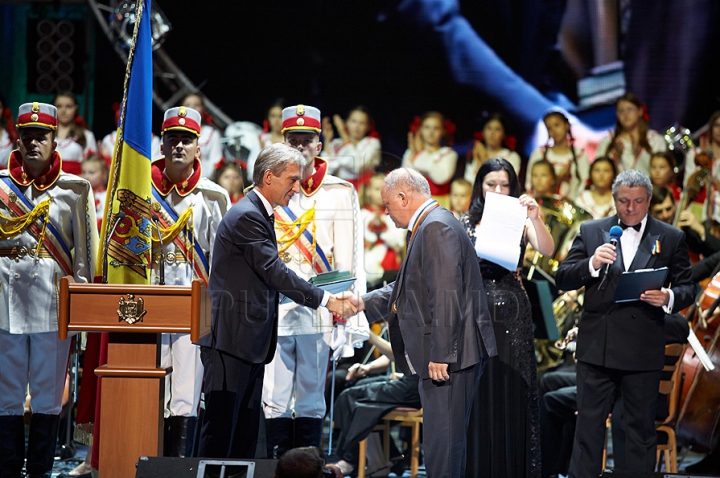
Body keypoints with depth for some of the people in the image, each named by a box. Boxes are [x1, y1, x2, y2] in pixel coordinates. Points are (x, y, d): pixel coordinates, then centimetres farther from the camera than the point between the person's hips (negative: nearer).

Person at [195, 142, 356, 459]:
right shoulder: (246, 216, -14)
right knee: (220, 429, -9)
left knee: (245, 432, 10)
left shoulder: (259, 215, 18)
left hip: (250, 346, 11)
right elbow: (275, 272, -19)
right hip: (230, 343, -11)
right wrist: (326, 300, -15)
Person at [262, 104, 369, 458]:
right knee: (275, 400, -2)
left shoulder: (340, 193, 7)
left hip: (319, 312, 0)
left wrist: (348, 317, -3)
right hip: (273, 311, 0)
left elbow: (349, 260, 4)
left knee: (311, 399, 3)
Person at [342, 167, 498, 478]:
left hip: (448, 357, -11)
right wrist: (364, 303, 20)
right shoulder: (429, 225, 19)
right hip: (439, 352, 11)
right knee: (442, 437, 15)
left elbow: (446, 294, -22)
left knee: (443, 439, -8)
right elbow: (410, 287, 25)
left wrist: (441, 354, -24)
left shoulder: (436, 227, -15)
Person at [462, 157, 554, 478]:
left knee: (512, 397, 1)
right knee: (479, 397, 1)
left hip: (513, 317, 0)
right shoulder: (465, 224, 7)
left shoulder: (521, 222, 5)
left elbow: (547, 250, -13)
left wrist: (534, 218, -28)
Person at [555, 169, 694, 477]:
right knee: (588, 425, 4)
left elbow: (687, 288, 6)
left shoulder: (671, 239, 6)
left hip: (643, 350, 0)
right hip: (597, 345, 0)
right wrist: (592, 264, -17)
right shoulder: (590, 232, 7)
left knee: (641, 427, 6)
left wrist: (670, 298, -16)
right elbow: (562, 279, 2)